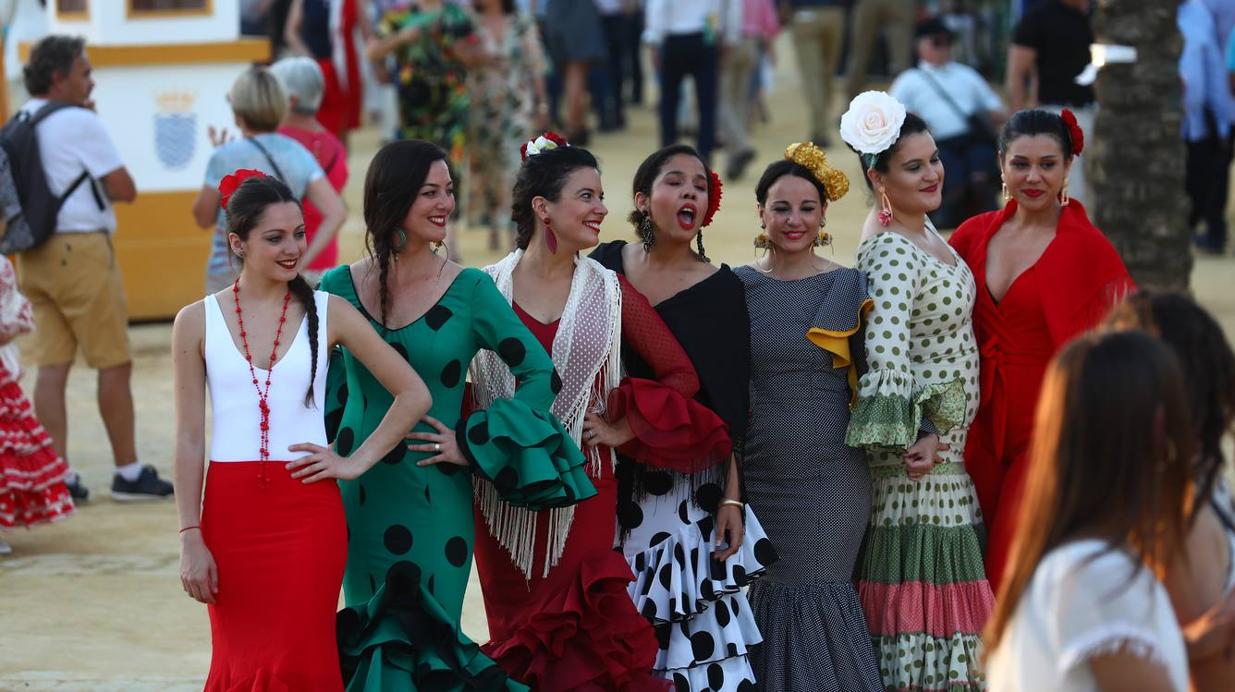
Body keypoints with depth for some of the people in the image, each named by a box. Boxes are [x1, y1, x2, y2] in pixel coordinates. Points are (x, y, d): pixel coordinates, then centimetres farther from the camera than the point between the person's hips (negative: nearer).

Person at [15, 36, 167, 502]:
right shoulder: (80, 123, -12)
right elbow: (123, 190, -12)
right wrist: (111, 177, 10)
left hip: (33, 255, 7)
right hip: (80, 250, -7)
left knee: (51, 366, 6)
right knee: (114, 364, 2)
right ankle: (128, 473, 7)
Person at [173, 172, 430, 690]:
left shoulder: (329, 313, 2)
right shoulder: (198, 322, 2)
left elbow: (414, 395, 6)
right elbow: (189, 439, 2)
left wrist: (356, 462, 0)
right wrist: (191, 540, -3)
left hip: (308, 510, -1)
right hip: (230, 509, 1)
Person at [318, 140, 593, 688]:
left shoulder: (470, 290, -5)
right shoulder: (339, 288, 0)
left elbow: (540, 375, -3)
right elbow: (325, 393, 12)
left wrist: (472, 444, -7)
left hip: (435, 498, -2)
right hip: (358, 494, 2)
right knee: (374, 642, 10)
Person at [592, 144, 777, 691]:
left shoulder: (720, 290, -2)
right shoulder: (606, 266, 4)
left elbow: (730, 414, -2)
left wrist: (732, 499, -5)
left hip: (687, 488, -2)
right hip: (610, 480, 2)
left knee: (694, 647, -8)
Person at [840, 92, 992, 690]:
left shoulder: (925, 232, 10)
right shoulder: (890, 254, -20)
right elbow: (885, 346, -32)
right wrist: (911, 435, -26)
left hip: (949, 444, 9)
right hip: (923, 456, -9)